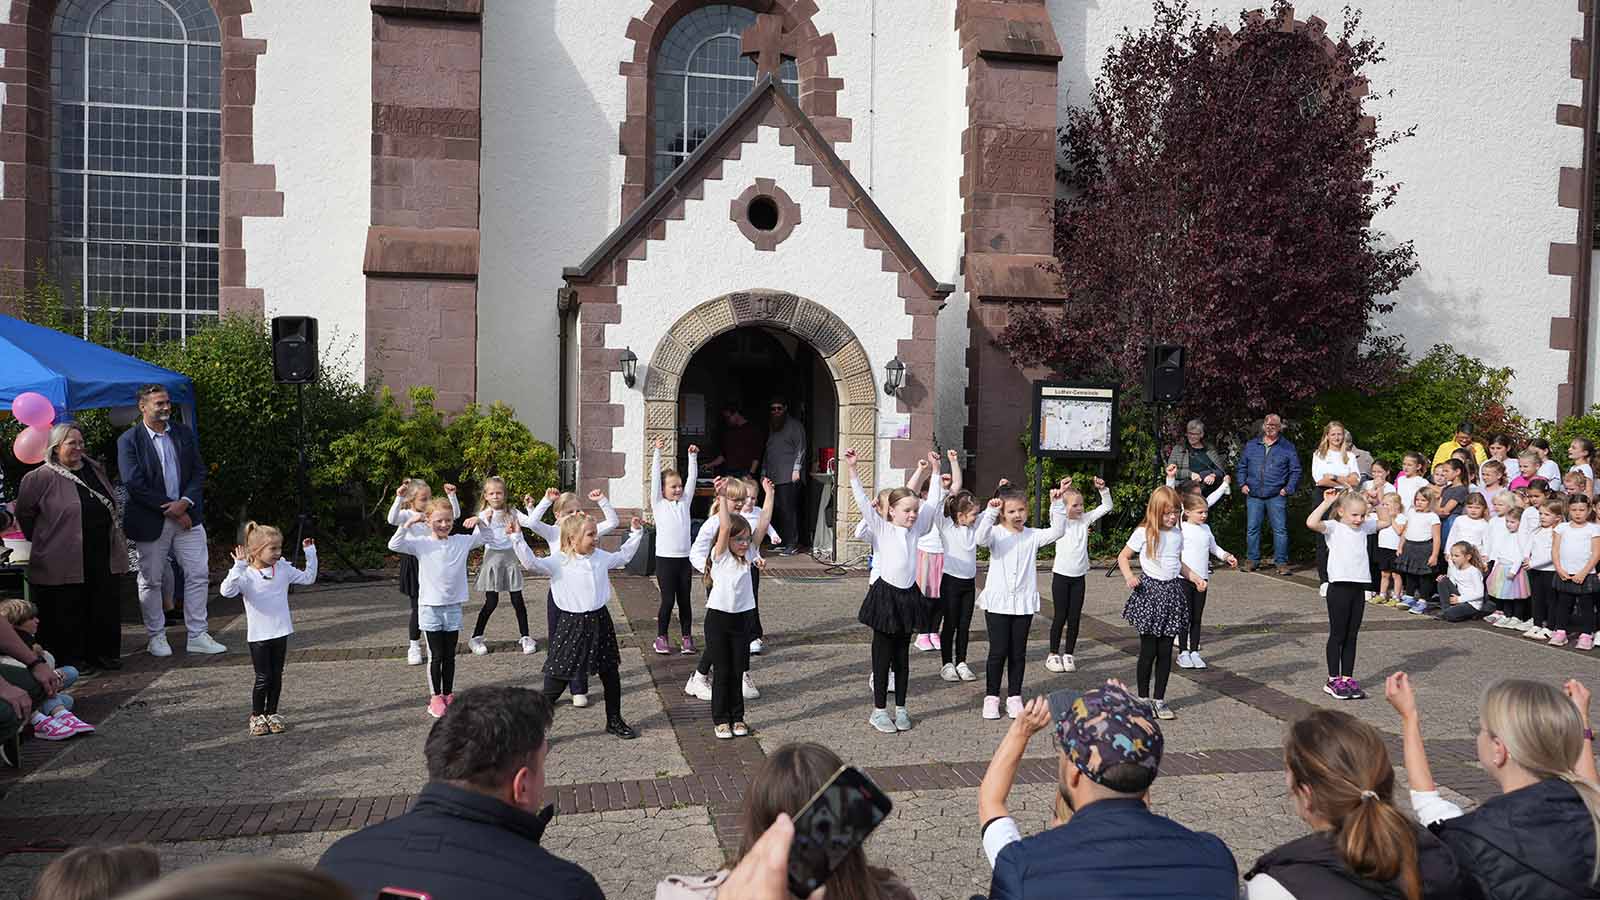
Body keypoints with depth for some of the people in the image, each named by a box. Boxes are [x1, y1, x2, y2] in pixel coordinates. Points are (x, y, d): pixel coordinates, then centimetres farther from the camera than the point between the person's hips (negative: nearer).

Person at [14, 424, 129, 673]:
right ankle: (72, 658, 14)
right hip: (66, 560, -5)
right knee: (69, 611, 3)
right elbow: (24, 513, -1)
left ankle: (105, 652, 21)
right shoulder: (42, 478, -8)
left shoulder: (95, 469, 11)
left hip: (104, 557, 5)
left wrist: (118, 544, 19)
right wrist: (41, 540, 5)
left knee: (106, 607, 10)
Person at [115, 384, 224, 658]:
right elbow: (134, 484, -13)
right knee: (151, 581, 7)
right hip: (150, 521, -4)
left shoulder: (184, 433, 7)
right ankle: (156, 637, 21)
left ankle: (197, 635, 9)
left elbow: (199, 472, 6)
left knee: (198, 574, 2)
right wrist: (171, 510, -14)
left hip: (187, 516, 4)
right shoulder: (129, 440, -6)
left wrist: (185, 503, -11)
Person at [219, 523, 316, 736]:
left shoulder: (283, 569, 1)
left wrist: (310, 554, 2)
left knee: (277, 677, 11)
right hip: (258, 636, -4)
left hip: (280, 633, 4)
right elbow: (227, 591, -28)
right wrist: (238, 566, -37)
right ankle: (256, 716, 19)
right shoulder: (246, 575, -12)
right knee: (263, 678, 1)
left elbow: (308, 578, 9)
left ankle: (271, 714, 26)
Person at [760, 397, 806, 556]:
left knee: (788, 511, -9)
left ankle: (792, 545, -7)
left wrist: (796, 469, -12)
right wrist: (764, 471, 20)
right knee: (776, 511, 3)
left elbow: (801, 448, -4)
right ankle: (782, 542, 9)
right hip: (773, 477, 7)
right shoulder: (771, 427, 23)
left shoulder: (794, 426, 2)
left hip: (788, 477, -7)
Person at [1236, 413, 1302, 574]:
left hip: (1277, 496, -2)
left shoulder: (1288, 447, 7)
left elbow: (1295, 471, 6)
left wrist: (1288, 488, -5)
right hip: (1253, 495, 2)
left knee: (1280, 529, -4)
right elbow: (1242, 467, 19)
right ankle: (1253, 561, 12)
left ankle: (1281, 562, 3)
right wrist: (1242, 484, 5)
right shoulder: (1251, 445, 14)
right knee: (1252, 529, 2)